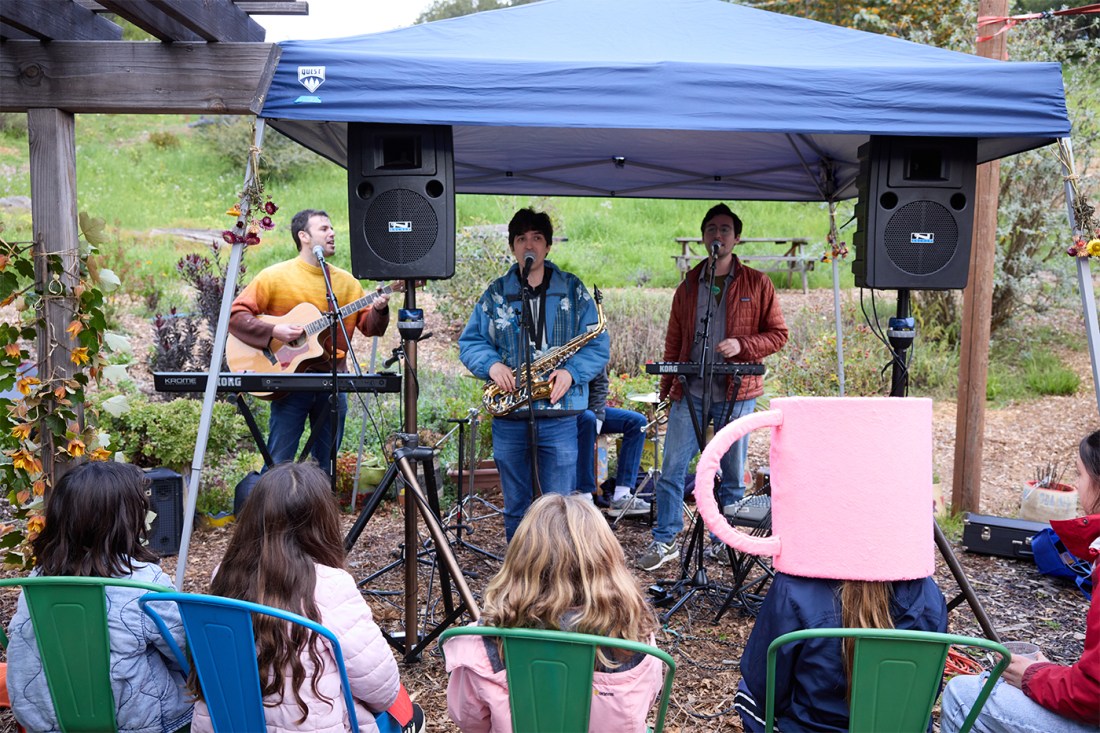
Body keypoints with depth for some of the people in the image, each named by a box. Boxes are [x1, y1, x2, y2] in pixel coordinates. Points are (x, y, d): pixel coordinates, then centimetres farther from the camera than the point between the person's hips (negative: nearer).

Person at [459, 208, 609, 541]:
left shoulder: (573, 291, 5)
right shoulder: (495, 293, 8)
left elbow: (597, 344, 1)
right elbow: (469, 342, 9)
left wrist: (571, 371, -16)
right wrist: (491, 365, -10)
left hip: (559, 417, -2)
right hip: (508, 417, 2)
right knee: (515, 509, 13)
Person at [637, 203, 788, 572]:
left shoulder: (756, 284, 4)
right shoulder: (689, 286, 12)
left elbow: (777, 333, 4)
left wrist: (741, 345, -13)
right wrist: (666, 388, 10)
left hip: (736, 392, -2)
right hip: (690, 390, 2)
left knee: (733, 474, 7)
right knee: (671, 468, -1)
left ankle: (724, 541, 22)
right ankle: (665, 541, 10)